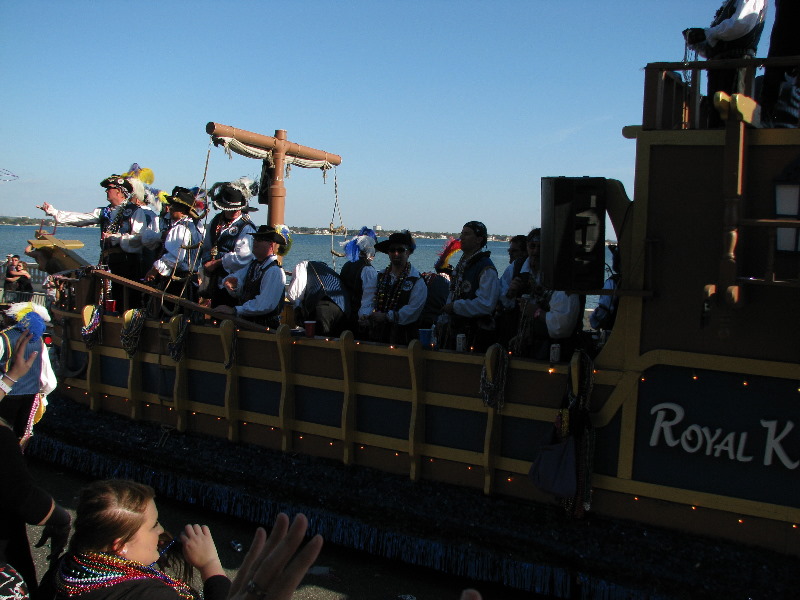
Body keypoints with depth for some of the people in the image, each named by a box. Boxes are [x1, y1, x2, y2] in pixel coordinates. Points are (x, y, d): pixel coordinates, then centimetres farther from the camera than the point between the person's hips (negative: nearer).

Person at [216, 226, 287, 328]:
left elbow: (264, 305, -21)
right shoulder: (253, 264, 15)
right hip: (246, 322, 7)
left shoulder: (275, 271, -12)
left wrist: (234, 310, -22)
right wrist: (230, 283, -11)